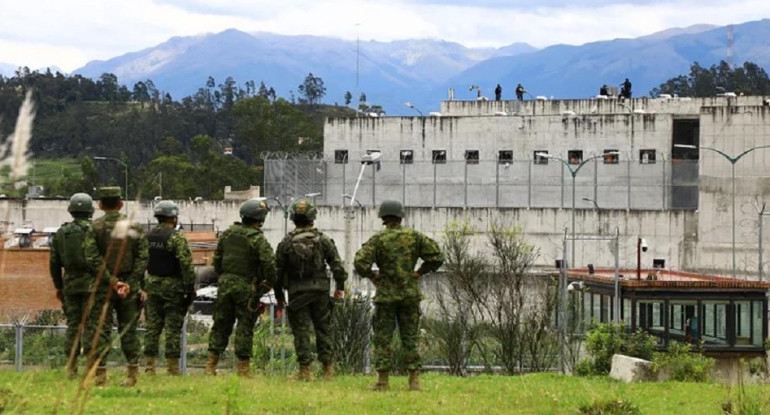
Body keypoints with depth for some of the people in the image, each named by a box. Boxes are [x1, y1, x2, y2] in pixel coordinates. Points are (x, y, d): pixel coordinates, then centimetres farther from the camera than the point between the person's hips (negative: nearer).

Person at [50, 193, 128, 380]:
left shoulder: (61, 233, 8)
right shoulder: (91, 230, -11)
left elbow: (54, 263, 12)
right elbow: (94, 261, -19)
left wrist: (59, 287, 25)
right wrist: (113, 282, -17)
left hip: (70, 285, 5)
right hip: (91, 285, -5)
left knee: (73, 326, 12)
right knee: (94, 326, -3)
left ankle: (71, 369, 12)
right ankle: (93, 368, -8)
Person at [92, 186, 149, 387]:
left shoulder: (94, 227, -5)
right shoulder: (134, 227, 1)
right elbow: (142, 258, -1)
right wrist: (139, 285, 3)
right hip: (129, 285, 2)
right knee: (128, 329, 7)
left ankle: (101, 373, 2)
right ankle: (132, 372, 5)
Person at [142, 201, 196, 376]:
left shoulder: (147, 237, 9)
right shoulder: (176, 238, -11)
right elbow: (186, 264, -17)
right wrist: (190, 287, -11)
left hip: (152, 286, 6)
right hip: (172, 286, -5)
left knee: (152, 327, 8)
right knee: (173, 328, -1)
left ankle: (149, 365, 6)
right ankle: (173, 368, -1)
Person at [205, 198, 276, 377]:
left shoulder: (227, 234, 6)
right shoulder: (257, 239, -13)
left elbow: (217, 259, 13)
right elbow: (269, 263, -20)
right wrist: (269, 283, -4)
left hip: (225, 284, 5)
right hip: (247, 287, -5)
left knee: (221, 324, 11)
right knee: (245, 327, 1)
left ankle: (211, 365, 10)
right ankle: (243, 368, 2)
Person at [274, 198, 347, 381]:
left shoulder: (286, 243, -3)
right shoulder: (323, 240, -1)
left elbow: (278, 271, 1)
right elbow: (337, 264, -2)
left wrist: (279, 295, 11)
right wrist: (340, 286, 10)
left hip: (297, 294, -1)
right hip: (320, 291, 1)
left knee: (301, 331, 2)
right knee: (323, 329, 10)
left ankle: (305, 370, -2)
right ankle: (327, 368, 11)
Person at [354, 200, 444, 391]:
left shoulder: (378, 239, -6)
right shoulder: (414, 237, 1)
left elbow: (360, 262, -16)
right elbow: (437, 256, -1)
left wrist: (371, 276, 0)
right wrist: (421, 272, 7)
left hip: (386, 295, -2)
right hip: (410, 294, 2)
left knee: (382, 338, 4)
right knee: (410, 338, 7)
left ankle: (382, 380, 1)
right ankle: (414, 380, 3)